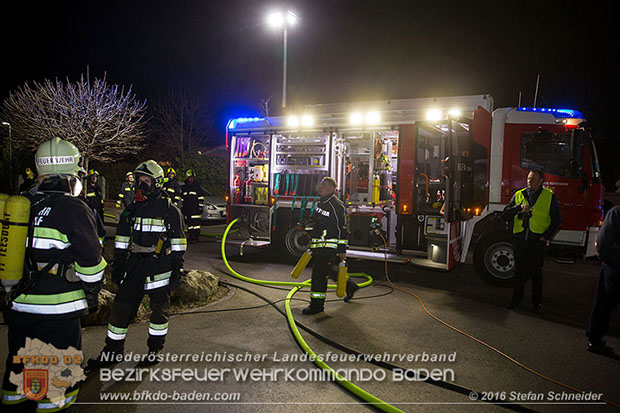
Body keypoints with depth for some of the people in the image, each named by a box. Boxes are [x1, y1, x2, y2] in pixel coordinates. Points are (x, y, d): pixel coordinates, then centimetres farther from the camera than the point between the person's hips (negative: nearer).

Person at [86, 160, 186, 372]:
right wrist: (117, 267, 10)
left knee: (159, 310, 7)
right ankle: (112, 351, 21)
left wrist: (177, 270, -7)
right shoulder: (131, 210, 9)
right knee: (121, 308, 6)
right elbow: (122, 242, 13)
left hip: (160, 267, -4)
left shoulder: (170, 211, -5)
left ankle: (155, 350, 23)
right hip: (134, 265, 5)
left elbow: (178, 244, -4)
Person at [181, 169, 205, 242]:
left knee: (196, 222, -9)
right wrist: (182, 207, 21)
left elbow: (201, 197, 0)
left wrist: (200, 206, -7)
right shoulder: (184, 187, 18)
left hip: (195, 209, -5)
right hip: (187, 209, 5)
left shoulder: (197, 186, 3)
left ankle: (197, 235, -6)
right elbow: (182, 198, 25)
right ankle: (191, 236, 11)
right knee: (189, 223, 5)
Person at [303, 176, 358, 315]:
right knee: (330, 270, 19)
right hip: (319, 246, 9)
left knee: (319, 272, -9)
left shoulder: (336, 205, -14)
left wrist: (342, 250, -18)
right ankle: (350, 286, 38)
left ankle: (317, 304, 0)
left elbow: (342, 228, -16)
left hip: (329, 246, -9)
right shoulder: (320, 203, 14)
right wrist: (312, 242, 26)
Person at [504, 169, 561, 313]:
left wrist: (546, 236, -5)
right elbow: (506, 213, 3)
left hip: (537, 241, -2)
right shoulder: (518, 195, 9)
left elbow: (557, 220, 5)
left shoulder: (549, 197, 3)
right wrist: (519, 207, -15)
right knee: (519, 271, 9)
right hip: (520, 240, 2)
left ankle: (537, 302, 17)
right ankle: (516, 299, 20)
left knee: (536, 273, 5)